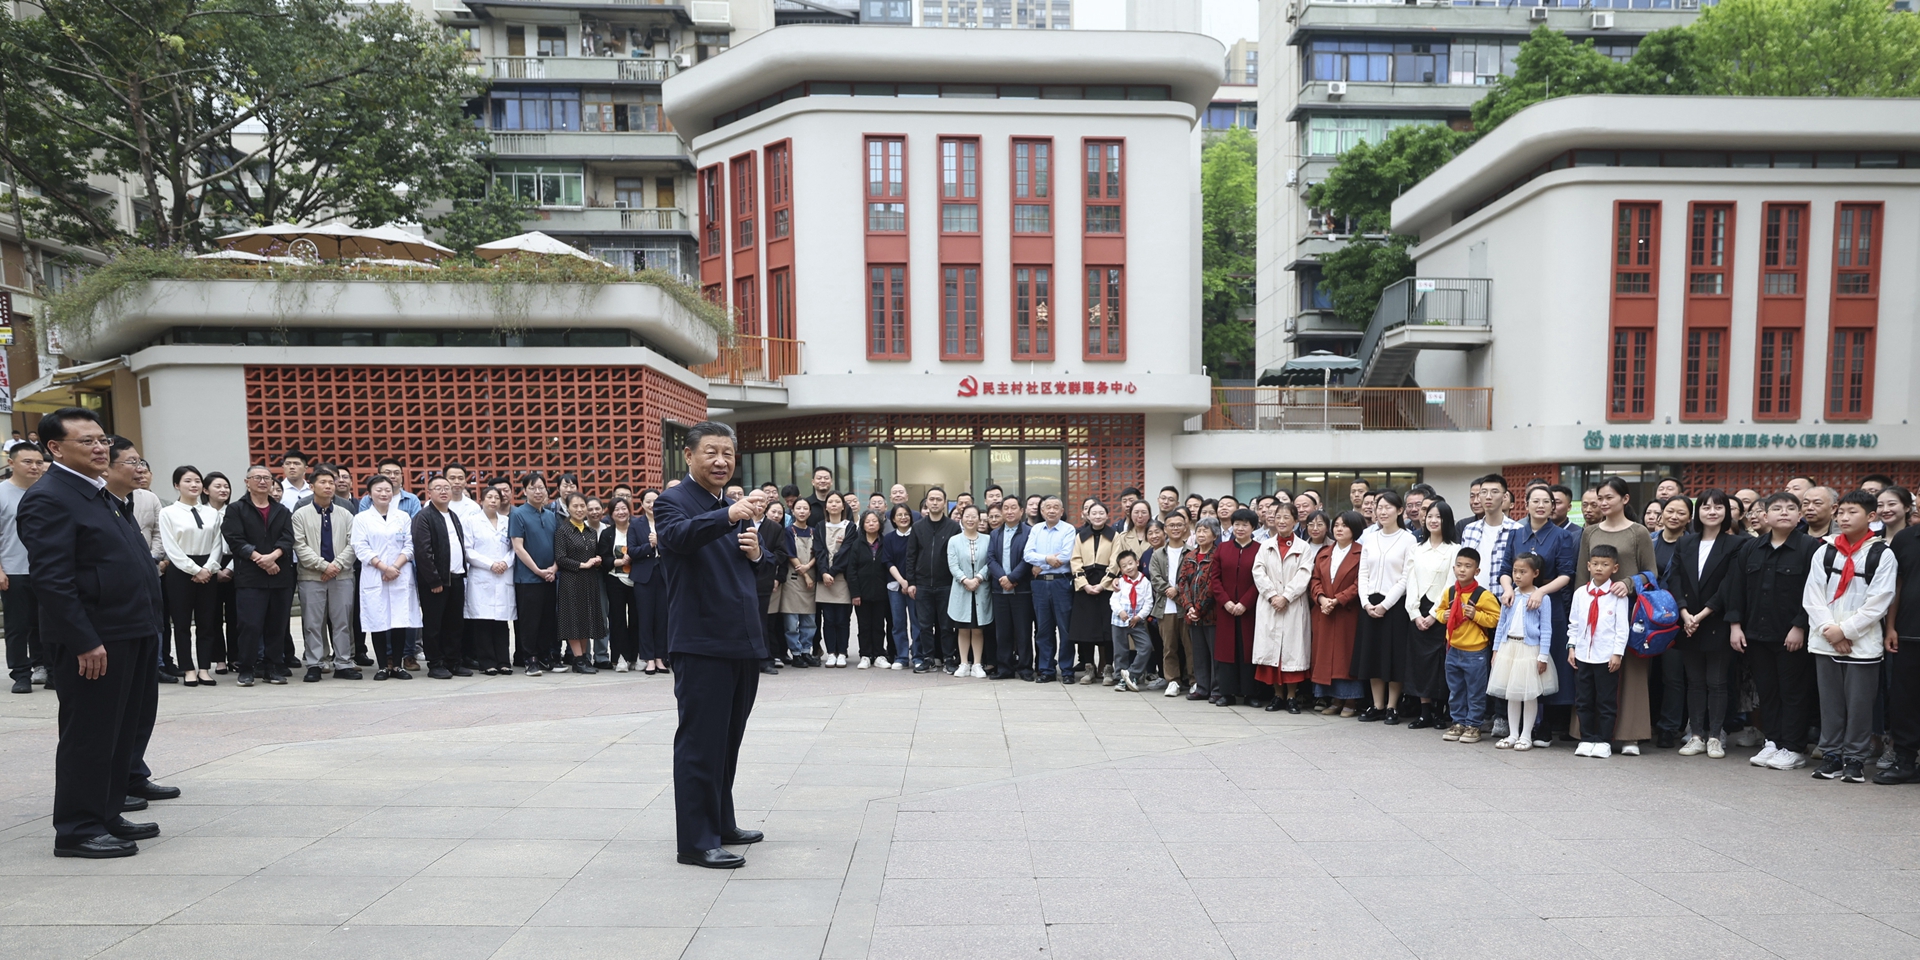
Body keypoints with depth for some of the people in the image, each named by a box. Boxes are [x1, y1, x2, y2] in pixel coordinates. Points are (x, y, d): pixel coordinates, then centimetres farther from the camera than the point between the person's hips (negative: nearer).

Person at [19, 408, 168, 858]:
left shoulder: (100, 496, 17)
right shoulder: (47, 499, -13)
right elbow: (52, 580, -19)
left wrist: (147, 629, 18)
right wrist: (85, 642, -22)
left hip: (132, 635, 9)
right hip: (92, 641, -9)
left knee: (126, 729, 15)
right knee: (89, 734, 1)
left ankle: (107, 814, 27)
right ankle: (78, 830, 12)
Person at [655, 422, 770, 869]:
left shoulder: (737, 506, 16)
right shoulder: (672, 502, -6)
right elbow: (680, 536, -30)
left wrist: (756, 552, -1)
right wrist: (729, 516, -46)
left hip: (744, 642, 8)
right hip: (701, 643, -8)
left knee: (728, 740, 17)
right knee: (700, 743, -2)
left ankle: (721, 824, 29)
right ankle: (695, 841, 6)